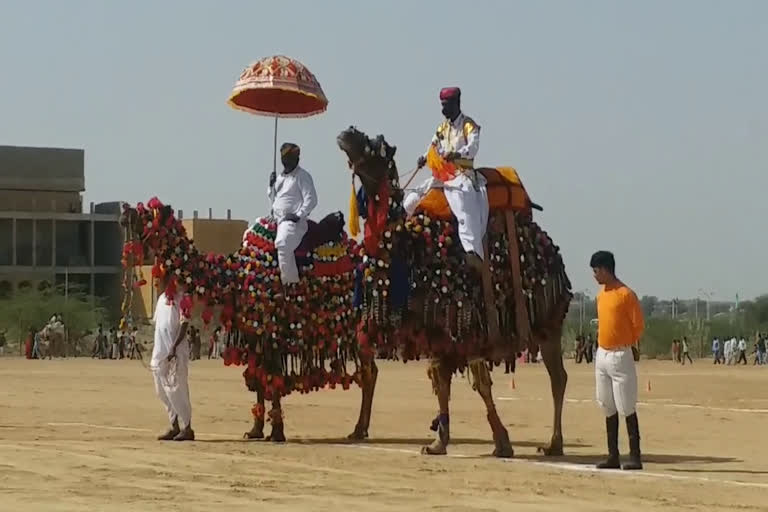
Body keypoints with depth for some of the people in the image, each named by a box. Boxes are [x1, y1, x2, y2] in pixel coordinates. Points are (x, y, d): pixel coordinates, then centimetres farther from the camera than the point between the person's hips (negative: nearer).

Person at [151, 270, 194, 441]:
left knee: (176, 390, -9)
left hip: (175, 353, -9)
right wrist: (156, 352, 16)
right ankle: (175, 427, 17)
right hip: (160, 352, 9)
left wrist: (174, 347, -21)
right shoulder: (162, 299, 15)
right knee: (162, 391, 10)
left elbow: (184, 324, -15)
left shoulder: (178, 298, -9)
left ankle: (186, 428, -3)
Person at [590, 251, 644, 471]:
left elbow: (638, 325, -8)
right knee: (608, 408, 9)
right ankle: (613, 456, 13)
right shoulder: (601, 294, 12)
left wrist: (626, 345, 2)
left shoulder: (626, 295, -12)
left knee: (627, 408, -7)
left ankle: (635, 457, -5)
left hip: (620, 356, -8)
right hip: (602, 355, 8)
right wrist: (604, 344, 13)